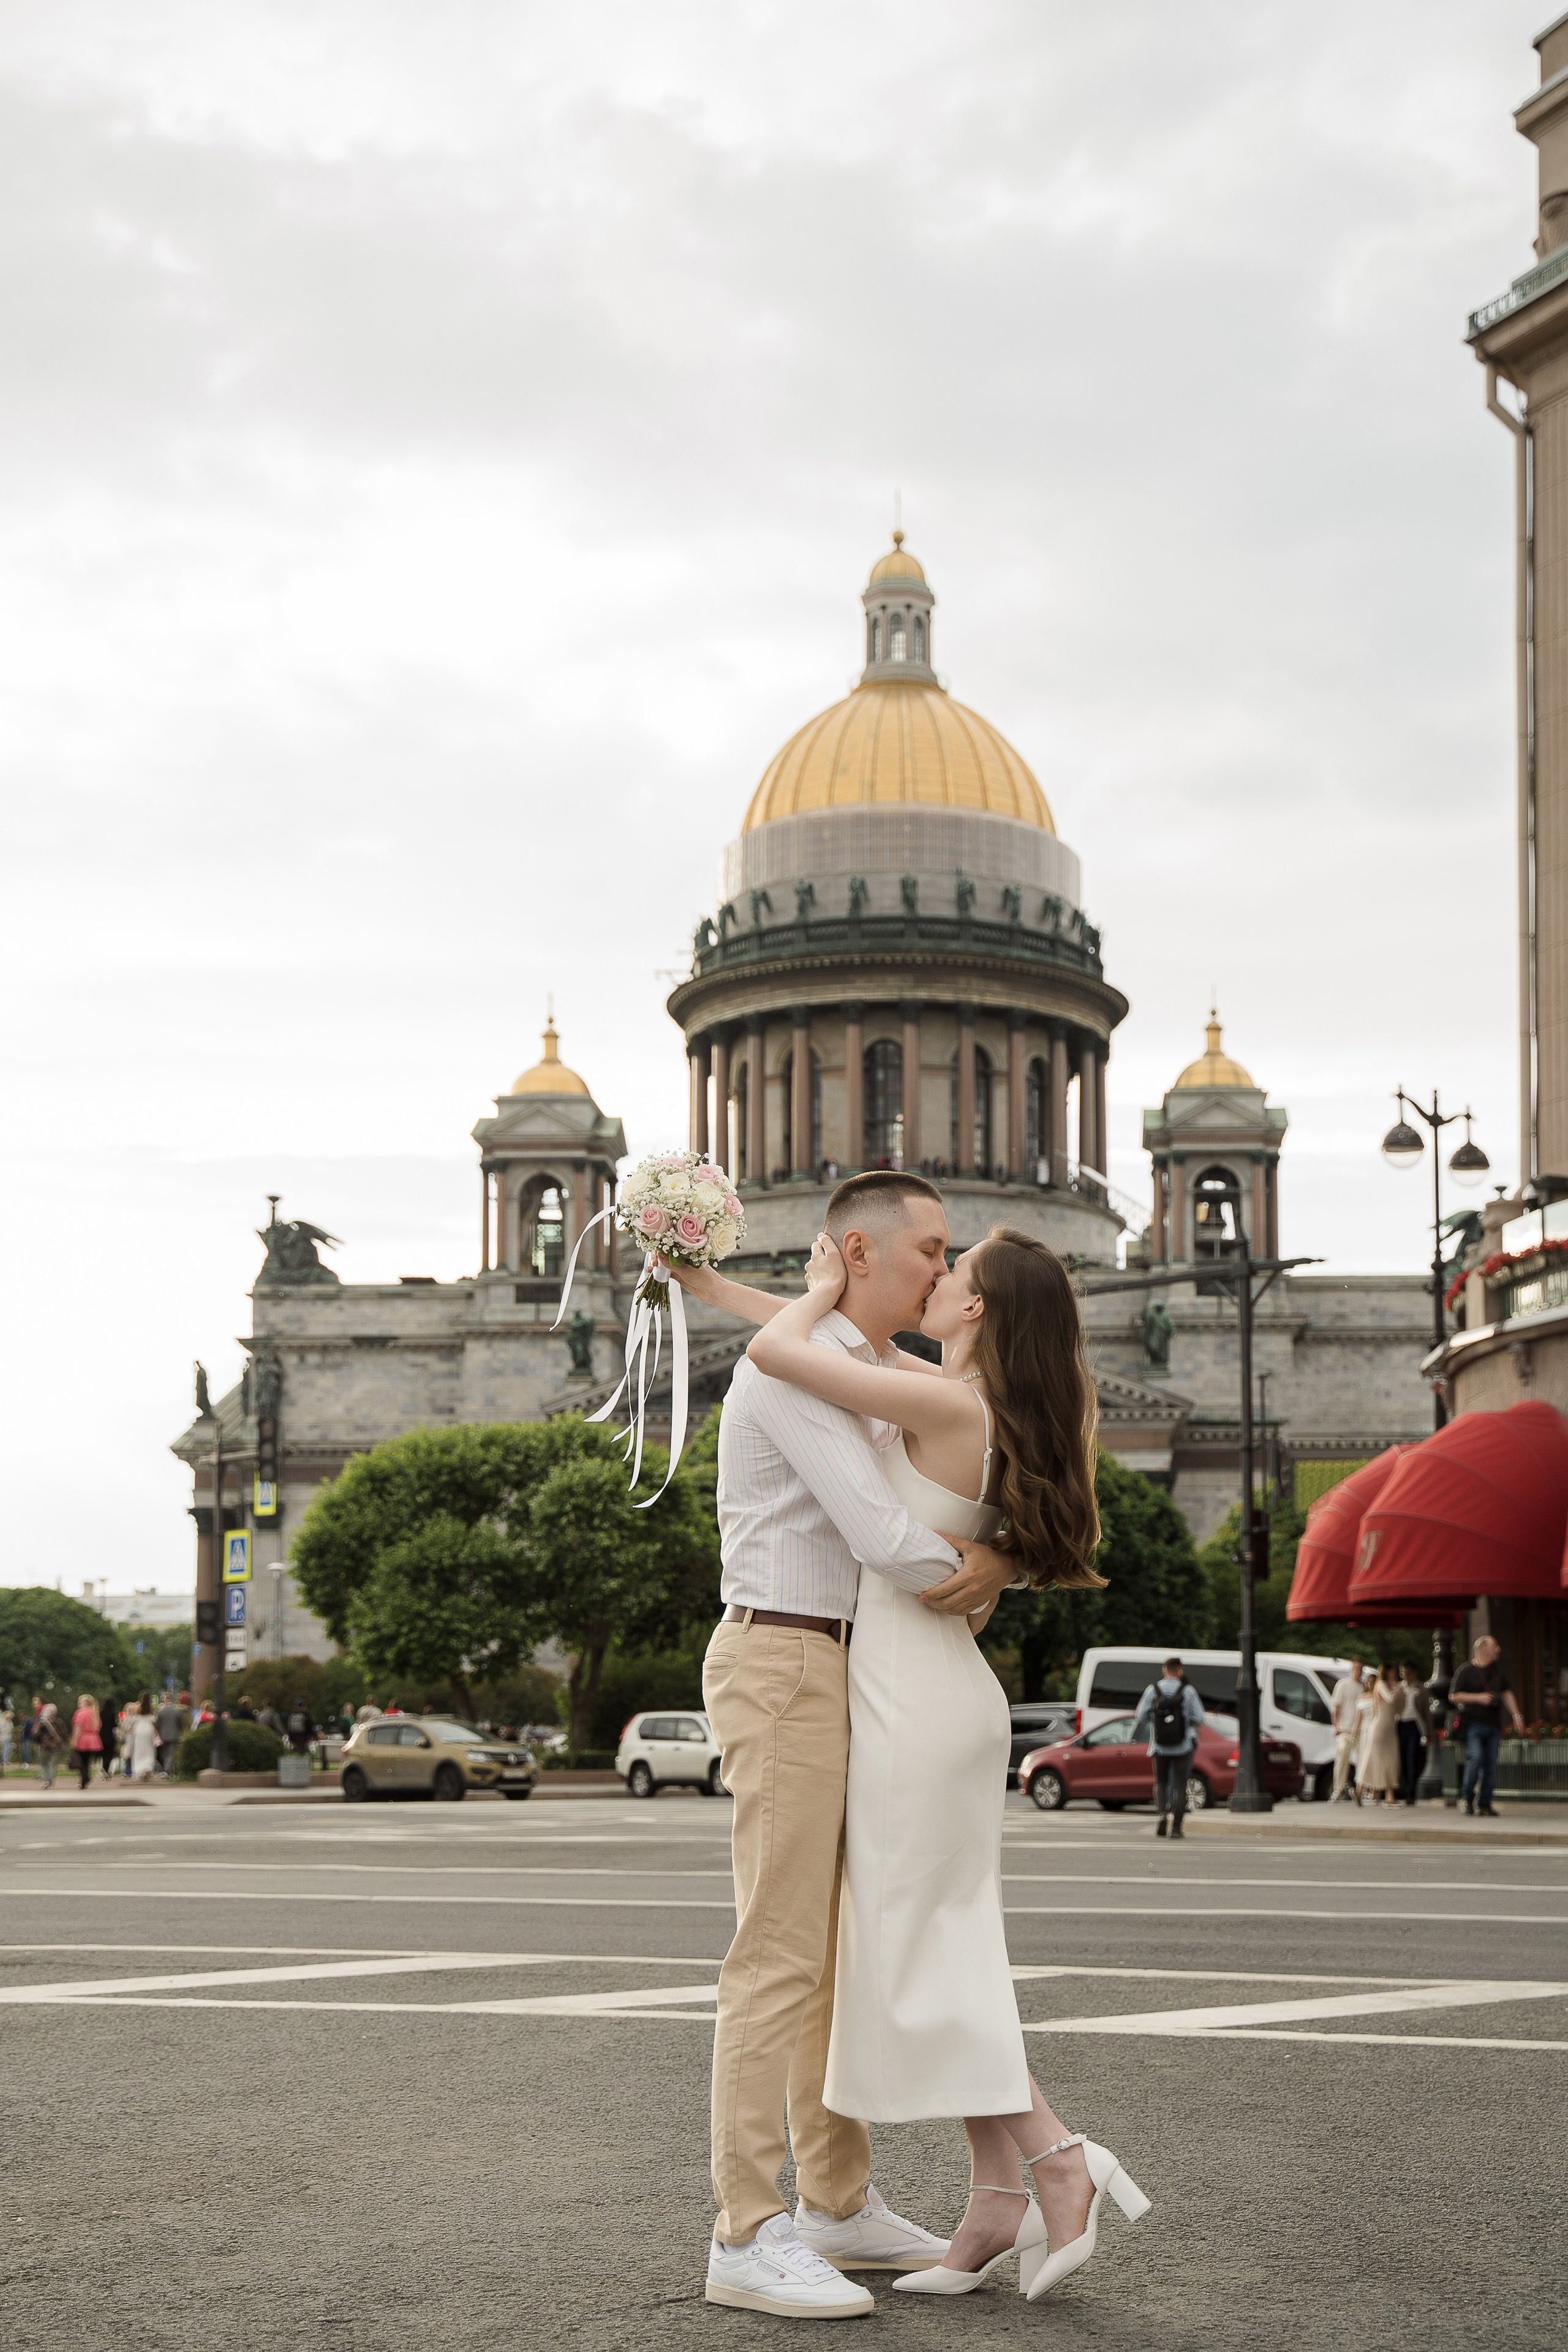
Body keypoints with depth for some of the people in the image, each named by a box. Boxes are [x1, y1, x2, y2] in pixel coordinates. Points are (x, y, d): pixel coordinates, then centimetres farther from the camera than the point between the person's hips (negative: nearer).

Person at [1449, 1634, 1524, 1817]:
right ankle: (1468, 1797, -2)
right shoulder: (1466, 1671, -2)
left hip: (1493, 1724, 5)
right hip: (1473, 1723, -5)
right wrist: (1478, 1698, -12)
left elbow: (1507, 1694, 15)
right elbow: (1453, 1697, -4)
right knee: (1475, 1757, -19)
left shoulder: (1499, 1670, 14)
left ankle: (1485, 1802, 11)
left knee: (1491, 1764, 3)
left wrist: (1516, 1715, 2)